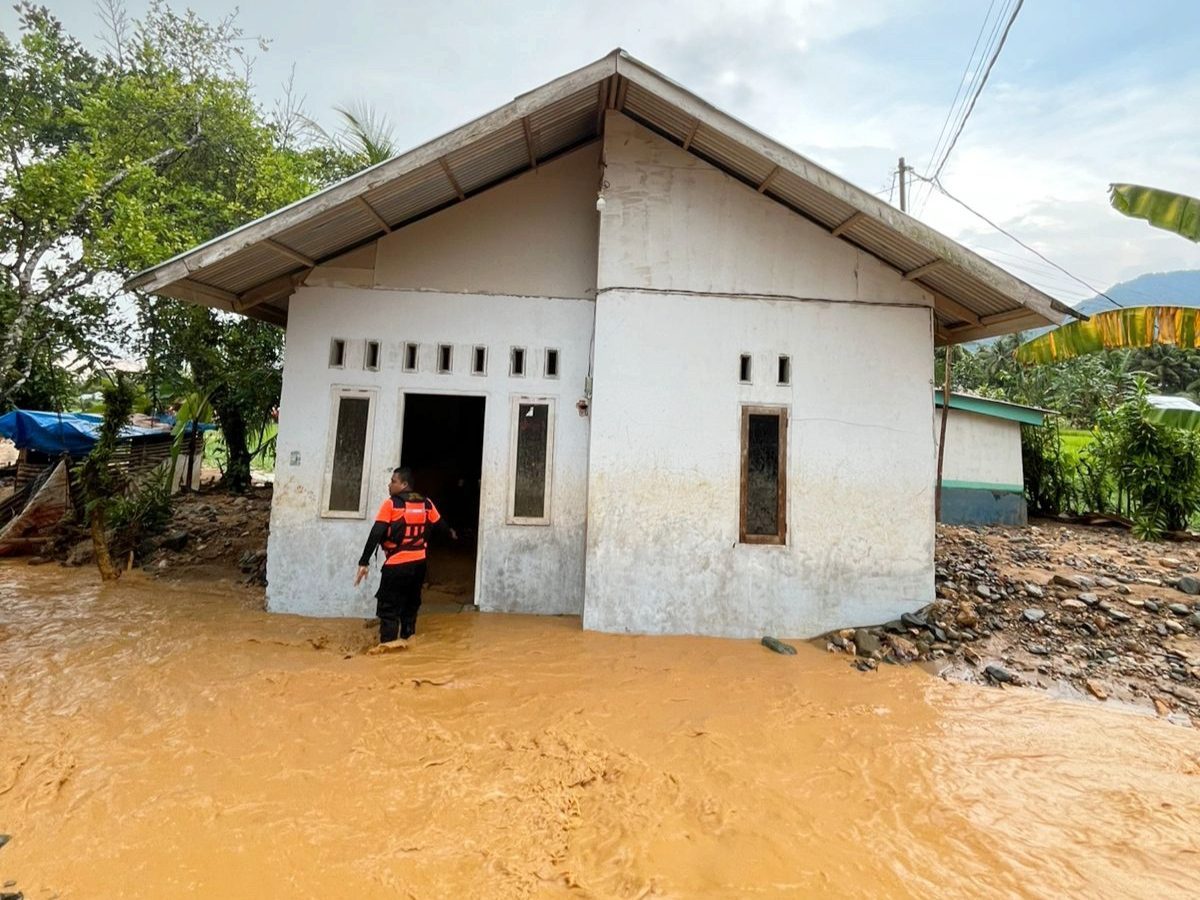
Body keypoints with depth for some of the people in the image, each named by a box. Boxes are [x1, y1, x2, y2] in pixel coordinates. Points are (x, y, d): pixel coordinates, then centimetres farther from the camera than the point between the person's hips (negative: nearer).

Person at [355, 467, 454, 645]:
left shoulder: (391, 504, -9)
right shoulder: (425, 503, 5)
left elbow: (376, 534, -15)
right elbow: (440, 524, 18)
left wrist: (364, 562, -13)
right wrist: (451, 534, 40)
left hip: (397, 565, -5)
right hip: (418, 563, 5)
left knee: (388, 609, 3)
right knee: (410, 607, 19)